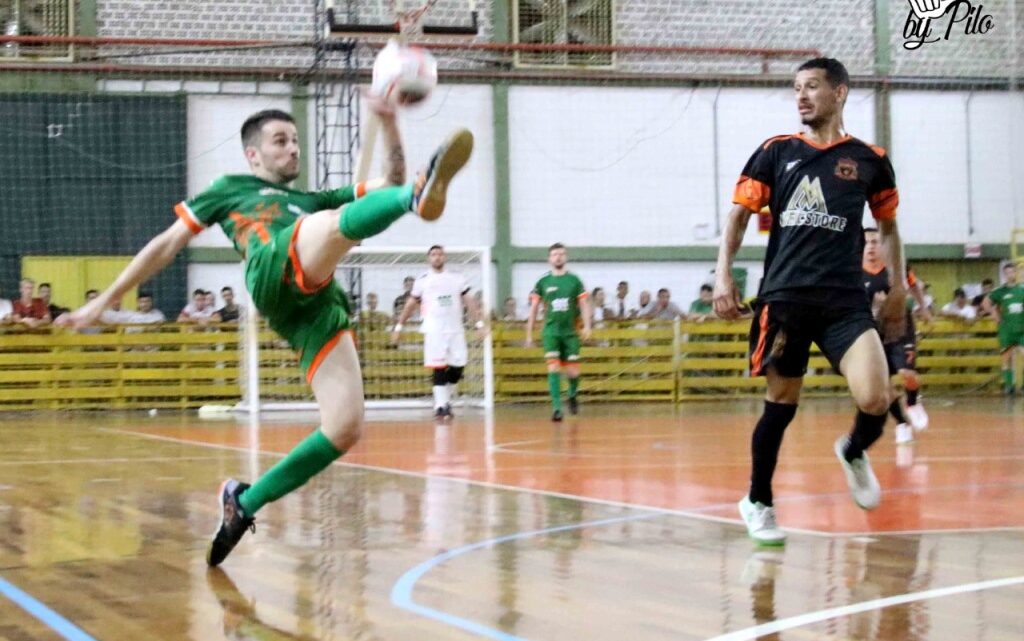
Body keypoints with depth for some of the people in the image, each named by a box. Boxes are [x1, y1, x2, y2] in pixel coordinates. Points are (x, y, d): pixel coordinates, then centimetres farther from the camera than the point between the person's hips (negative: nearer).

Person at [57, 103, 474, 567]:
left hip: (319, 310, 5)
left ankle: (244, 502, 3)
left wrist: (388, 122, 21)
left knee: (345, 429, -12)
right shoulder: (230, 189, 31)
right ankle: (419, 197, -66)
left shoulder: (313, 201, 41)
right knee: (335, 223, -34)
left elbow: (390, 183, 35)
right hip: (275, 275, -5)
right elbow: (166, 245, 29)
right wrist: (103, 301, 27)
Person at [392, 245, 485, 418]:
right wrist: (398, 326, 8)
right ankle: (440, 406, -5)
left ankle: (447, 401, 17)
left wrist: (479, 322, -1)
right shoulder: (423, 281, 6)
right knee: (439, 368, -9)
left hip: (456, 330, 3)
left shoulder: (457, 278, 10)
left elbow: (469, 301, 9)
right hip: (434, 331, -3)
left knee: (458, 367, -1)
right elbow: (410, 305, 11)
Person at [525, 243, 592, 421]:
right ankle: (556, 408, -12)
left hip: (570, 332, 1)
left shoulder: (574, 280, 4)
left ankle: (572, 395, 34)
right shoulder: (543, 282, 3)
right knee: (553, 368, -14)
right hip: (551, 331, -1)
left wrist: (587, 326, -12)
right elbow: (533, 309, 8)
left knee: (573, 372, 2)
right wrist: (529, 334, 7)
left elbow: (584, 305, 3)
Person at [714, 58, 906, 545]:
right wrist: (723, 275, -3)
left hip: (846, 300, 0)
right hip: (784, 297, 0)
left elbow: (888, 226, 19)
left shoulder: (869, 160, 7)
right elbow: (739, 215, 8)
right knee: (782, 403, 4)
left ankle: (854, 452, 19)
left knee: (875, 400, -16)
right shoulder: (775, 152, 5)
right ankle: (758, 502, 24)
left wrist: (898, 287, 13)